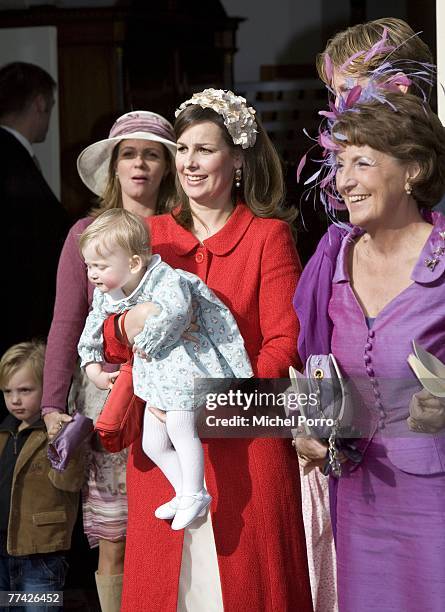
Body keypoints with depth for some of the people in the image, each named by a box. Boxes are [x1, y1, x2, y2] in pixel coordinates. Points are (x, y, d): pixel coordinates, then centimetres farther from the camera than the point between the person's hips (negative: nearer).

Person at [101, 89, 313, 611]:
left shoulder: (268, 235, 0)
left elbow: (285, 346, -7)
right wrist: (127, 326, -14)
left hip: (246, 447, -3)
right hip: (161, 445, 3)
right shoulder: (150, 234, 11)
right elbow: (107, 339, 10)